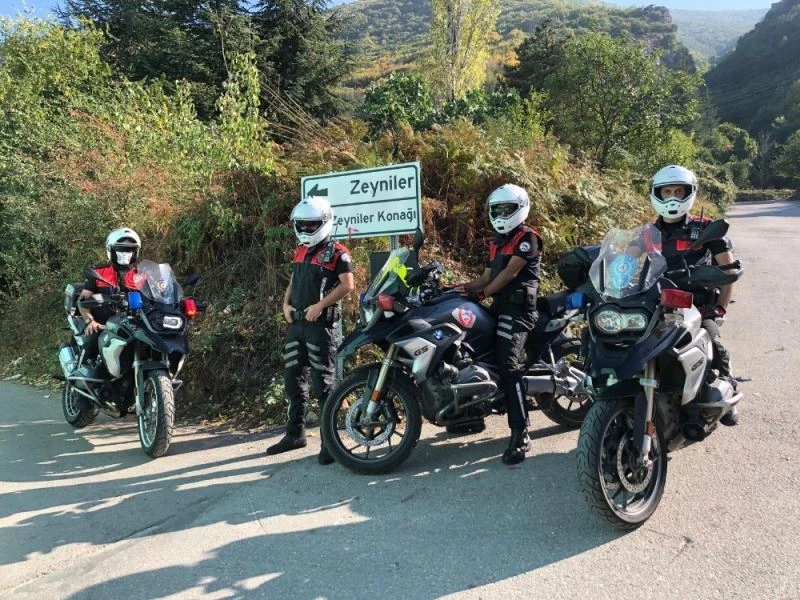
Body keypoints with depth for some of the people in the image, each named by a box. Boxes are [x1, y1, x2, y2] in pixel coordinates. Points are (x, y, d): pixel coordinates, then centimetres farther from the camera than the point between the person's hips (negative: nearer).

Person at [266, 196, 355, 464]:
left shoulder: (336, 252, -6)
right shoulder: (300, 251, 17)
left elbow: (347, 284, -13)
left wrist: (319, 306, -18)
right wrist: (286, 304, 5)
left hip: (321, 324, -8)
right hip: (296, 323, 8)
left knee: (322, 383, -6)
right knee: (292, 379, 12)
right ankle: (295, 433, 25)